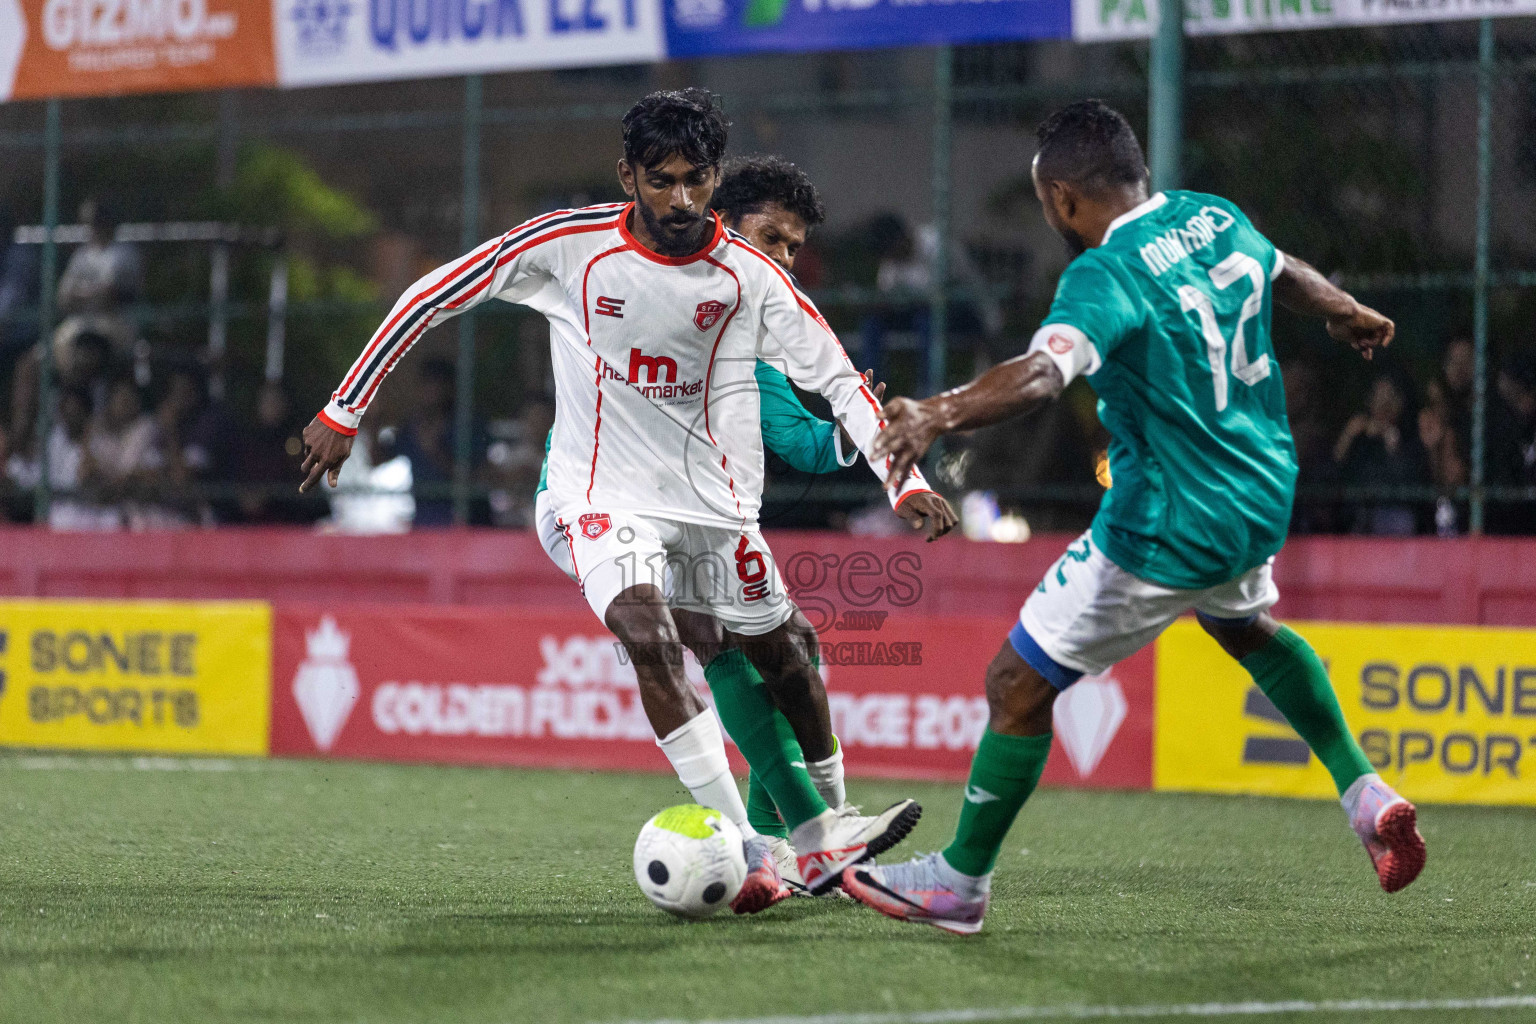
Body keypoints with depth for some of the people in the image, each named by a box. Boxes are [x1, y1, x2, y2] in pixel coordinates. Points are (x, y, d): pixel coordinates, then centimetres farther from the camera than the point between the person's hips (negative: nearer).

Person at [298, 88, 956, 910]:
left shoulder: (747, 276, -9)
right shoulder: (570, 244, -14)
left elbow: (838, 379, -2)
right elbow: (432, 297, -7)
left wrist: (905, 481, -12)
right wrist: (344, 411, -7)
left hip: (714, 499, 3)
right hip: (605, 493, -3)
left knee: (783, 658, 10)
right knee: (648, 638, -27)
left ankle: (824, 838, 33)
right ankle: (743, 851, -31)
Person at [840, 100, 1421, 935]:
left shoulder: (1107, 273, -23)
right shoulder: (1216, 218, 2)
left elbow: (1041, 374, -42)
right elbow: (1284, 274, 25)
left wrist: (938, 415, -58)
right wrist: (1348, 313, 46)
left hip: (1165, 532, -9)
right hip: (1262, 497, 9)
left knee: (1017, 685, 3)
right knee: (1246, 627, 39)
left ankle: (962, 881, 14)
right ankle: (1364, 791, 30)